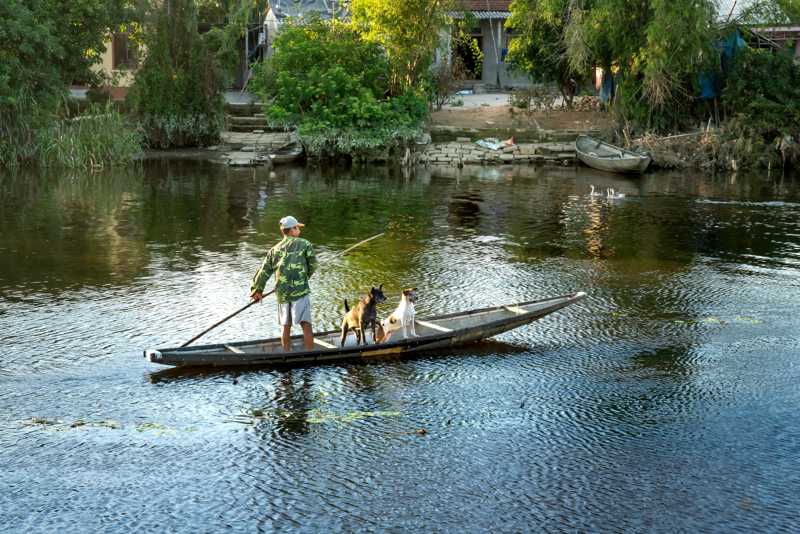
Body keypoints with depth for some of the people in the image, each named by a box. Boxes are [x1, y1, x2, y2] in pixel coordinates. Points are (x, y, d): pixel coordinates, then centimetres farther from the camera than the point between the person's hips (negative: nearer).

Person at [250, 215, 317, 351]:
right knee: (306, 325, -7)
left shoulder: (275, 250, 15)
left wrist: (257, 290, 22)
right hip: (300, 290, -5)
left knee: (286, 326, 16)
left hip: (282, 293, 5)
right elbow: (313, 264, 4)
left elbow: (264, 271, 14)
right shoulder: (304, 244, 4)